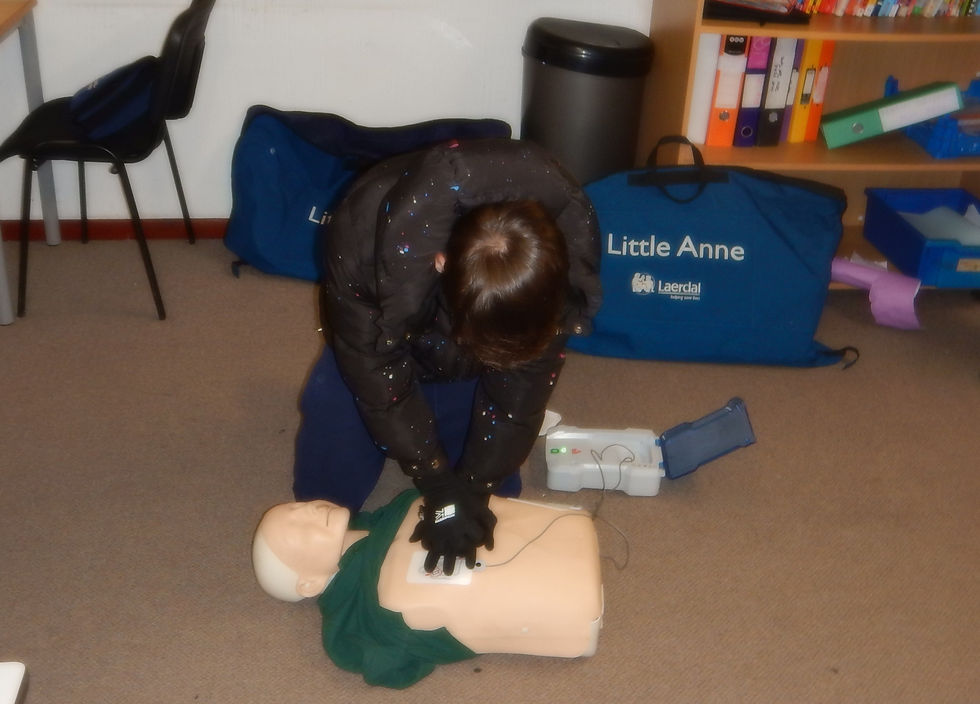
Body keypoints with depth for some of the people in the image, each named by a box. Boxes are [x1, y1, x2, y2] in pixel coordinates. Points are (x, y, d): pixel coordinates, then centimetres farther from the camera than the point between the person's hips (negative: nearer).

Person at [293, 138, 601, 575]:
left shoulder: (571, 244, -36)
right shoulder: (368, 244, -43)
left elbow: (524, 382, -23)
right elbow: (379, 374, -28)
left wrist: (473, 490, -24)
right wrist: (440, 489, -26)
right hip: (381, 334, -1)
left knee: (495, 490, 3)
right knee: (324, 494, 2)